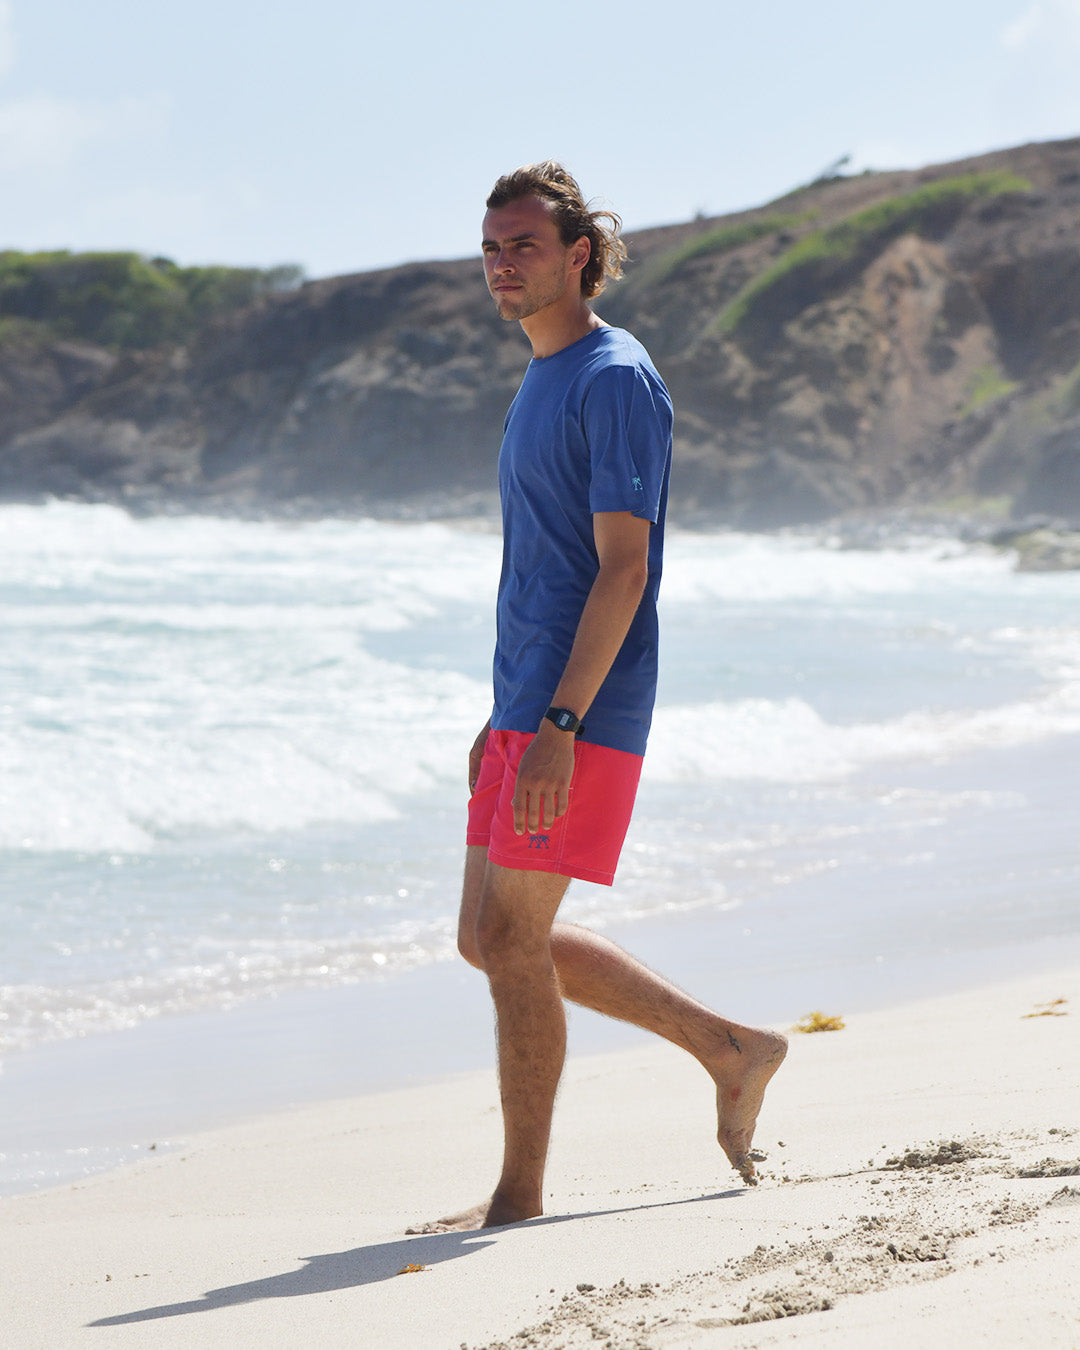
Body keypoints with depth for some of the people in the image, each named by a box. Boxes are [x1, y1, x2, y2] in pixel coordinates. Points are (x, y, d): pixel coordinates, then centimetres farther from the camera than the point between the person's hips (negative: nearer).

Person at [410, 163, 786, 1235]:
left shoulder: (615, 381, -12)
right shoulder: (540, 382, 17)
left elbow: (622, 569, -19)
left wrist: (557, 726, -24)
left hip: (583, 712, -10)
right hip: (527, 705, 10)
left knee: (511, 936, -7)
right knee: (491, 938, 12)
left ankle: (520, 1196, 4)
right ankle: (730, 1050, 21)